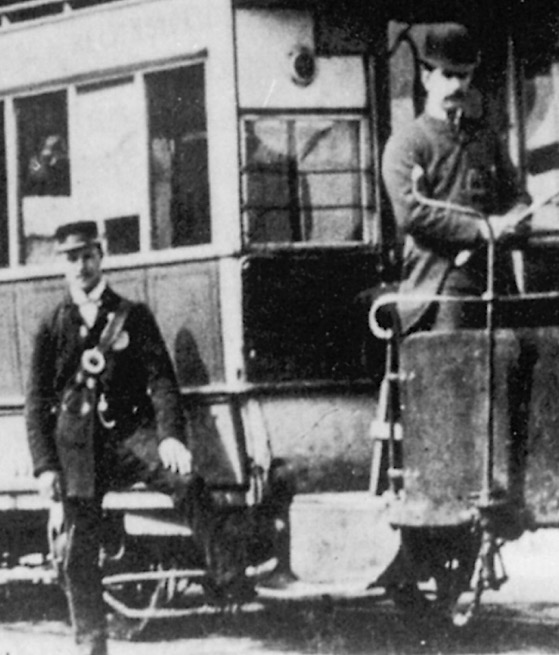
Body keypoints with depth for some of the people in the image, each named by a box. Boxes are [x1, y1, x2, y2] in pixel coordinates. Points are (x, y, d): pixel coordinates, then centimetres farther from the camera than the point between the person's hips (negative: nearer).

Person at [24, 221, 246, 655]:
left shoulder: (133, 316, 8)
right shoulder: (53, 327, 11)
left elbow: (161, 379, 0)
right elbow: (37, 402, 12)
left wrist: (171, 434, -17)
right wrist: (45, 466, 1)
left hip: (130, 431, -2)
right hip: (78, 446, 2)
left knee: (185, 478, -31)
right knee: (78, 551, -3)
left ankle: (233, 577, -29)